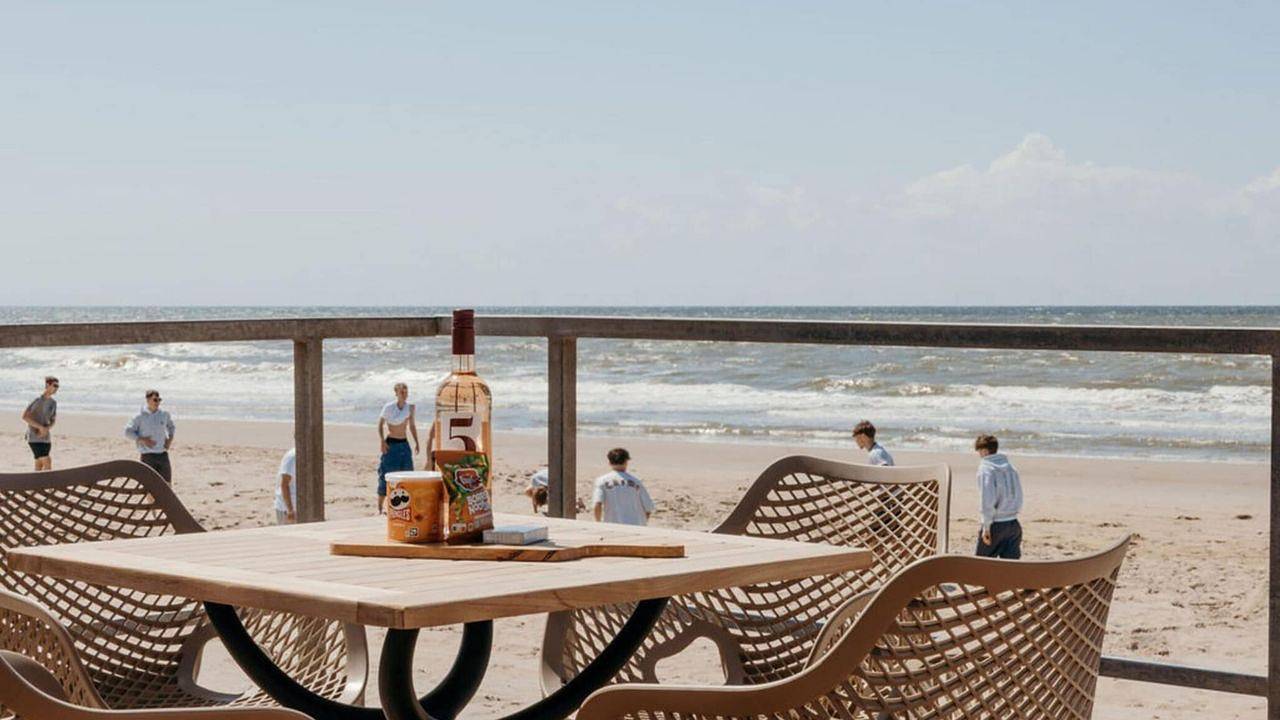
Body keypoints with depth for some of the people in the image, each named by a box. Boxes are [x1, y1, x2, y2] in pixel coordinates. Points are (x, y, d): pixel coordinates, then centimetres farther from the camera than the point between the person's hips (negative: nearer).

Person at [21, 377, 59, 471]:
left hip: (46, 438, 7)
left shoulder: (53, 403, 9)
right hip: (34, 437, -7)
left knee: (40, 465, 7)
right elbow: (24, 416, -15)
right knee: (47, 462, -15)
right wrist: (40, 427, -19)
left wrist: (47, 428, -7)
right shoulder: (38, 400, -13)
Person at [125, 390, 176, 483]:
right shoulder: (140, 417, -4)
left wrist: (170, 439, 8)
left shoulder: (165, 415, 7)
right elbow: (128, 432, -2)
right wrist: (142, 440, -14)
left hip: (163, 455, 4)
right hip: (148, 456, -3)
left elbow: (171, 427, 26)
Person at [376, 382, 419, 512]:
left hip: (404, 444, 5)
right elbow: (380, 424, -5)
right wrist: (382, 441, -16)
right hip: (391, 444, -5)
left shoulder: (410, 407, 3)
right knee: (386, 474, -6)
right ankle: (380, 506, 2)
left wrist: (416, 443, 10)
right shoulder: (388, 407, -11)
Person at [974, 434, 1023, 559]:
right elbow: (1019, 498, 14)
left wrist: (986, 526, -14)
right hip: (1013, 524, 6)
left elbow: (987, 500, -18)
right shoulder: (1010, 467, 11)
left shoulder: (985, 469, -11)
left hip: (996, 525, -6)